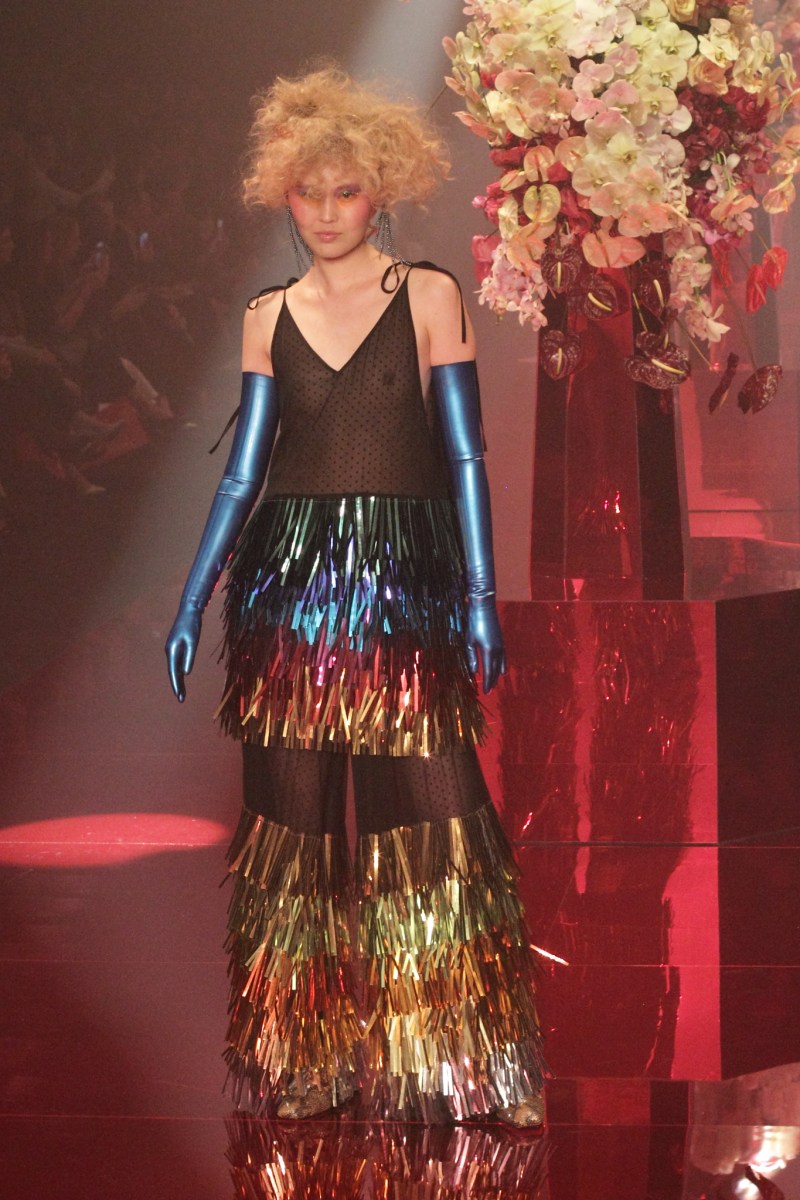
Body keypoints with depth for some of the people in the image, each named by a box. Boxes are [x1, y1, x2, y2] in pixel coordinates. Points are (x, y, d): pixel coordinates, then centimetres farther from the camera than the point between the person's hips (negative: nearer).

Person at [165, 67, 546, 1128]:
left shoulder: (429, 296, 3)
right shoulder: (268, 318, 11)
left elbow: (464, 454, 0)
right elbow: (243, 471, 13)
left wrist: (480, 593, -7)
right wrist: (192, 603, 9)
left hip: (403, 584, -3)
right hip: (289, 584, 3)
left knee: (421, 811, -9)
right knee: (294, 817, 3)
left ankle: (439, 1058, -2)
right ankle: (301, 1063, 11)